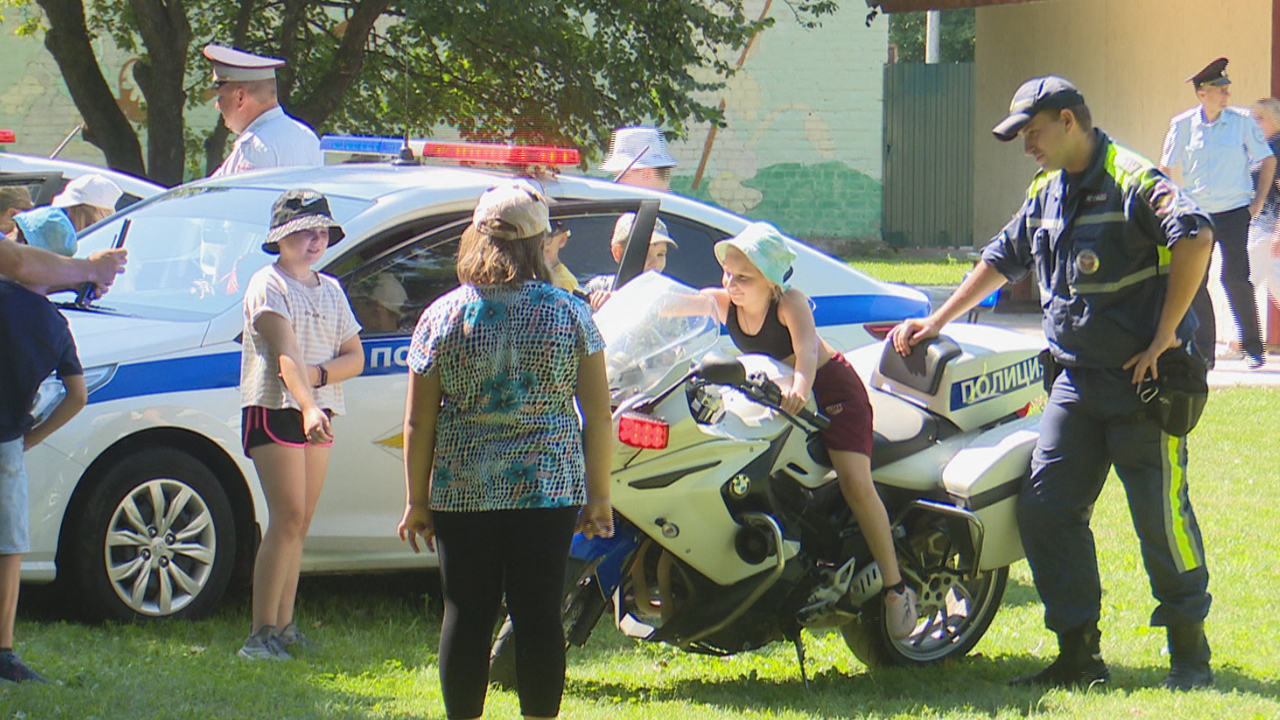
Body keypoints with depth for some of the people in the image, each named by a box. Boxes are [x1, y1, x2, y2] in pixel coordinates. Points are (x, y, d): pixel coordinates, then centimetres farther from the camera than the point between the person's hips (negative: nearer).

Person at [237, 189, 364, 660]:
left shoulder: (330, 291, 16)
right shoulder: (268, 285, -6)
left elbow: (355, 357, 10)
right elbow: (286, 353, -21)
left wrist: (320, 374, -12)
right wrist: (307, 407, -35)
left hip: (318, 414, 7)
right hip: (275, 409, -7)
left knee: (299, 524, 6)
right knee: (288, 518, -14)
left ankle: (284, 625, 10)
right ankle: (262, 633, -16)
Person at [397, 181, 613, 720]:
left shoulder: (443, 316, -2)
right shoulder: (569, 315, -2)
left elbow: (418, 422, 0)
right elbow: (598, 415, 0)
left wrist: (416, 500, 7)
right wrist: (598, 495, 8)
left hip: (463, 490, 0)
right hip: (550, 489, 0)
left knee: (466, 614, 6)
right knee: (539, 615, 3)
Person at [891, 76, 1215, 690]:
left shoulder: (1133, 180, -14)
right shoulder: (1045, 194, 14)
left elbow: (1195, 236, -28)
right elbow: (1003, 259, 27)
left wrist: (1165, 336, -24)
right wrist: (936, 322, 27)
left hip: (1143, 382, -8)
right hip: (1077, 381, 8)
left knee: (1160, 518, -5)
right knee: (1045, 508, 1)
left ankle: (1190, 655, 9)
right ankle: (1080, 653, 7)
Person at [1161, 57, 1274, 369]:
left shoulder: (1242, 120, -3)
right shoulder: (1183, 124, 0)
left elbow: (1268, 159, 7)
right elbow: (1165, 168, 11)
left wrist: (1259, 199, 1)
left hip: (1234, 213, -2)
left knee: (1236, 278, -9)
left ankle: (1253, 348, 5)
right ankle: (1203, 351, 10)